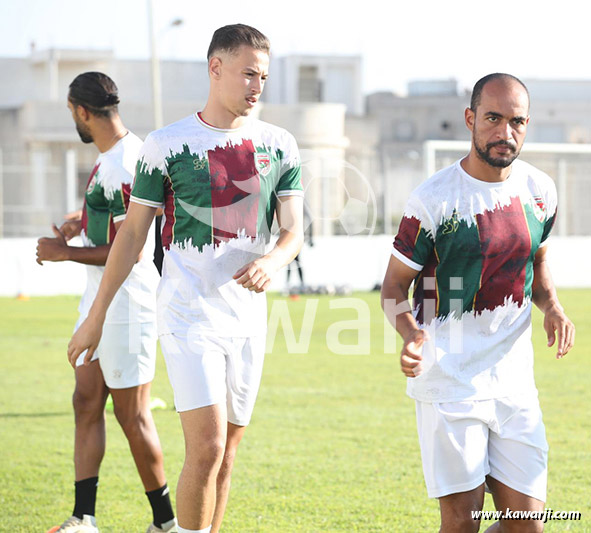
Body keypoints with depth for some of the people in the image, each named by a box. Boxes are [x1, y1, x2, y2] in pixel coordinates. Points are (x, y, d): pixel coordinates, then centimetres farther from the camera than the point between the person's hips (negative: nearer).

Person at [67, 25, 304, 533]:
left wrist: (271, 261, -20)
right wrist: (96, 316, 2)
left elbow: (293, 229, 4)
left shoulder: (279, 145, 5)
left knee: (224, 455, 8)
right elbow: (133, 233, 1)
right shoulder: (167, 144, -5)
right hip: (189, 314, -4)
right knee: (206, 448, -15)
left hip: (249, 317, 4)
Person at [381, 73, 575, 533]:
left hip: (514, 375, 5)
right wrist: (411, 334, -23)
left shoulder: (540, 191, 4)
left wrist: (551, 306, 1)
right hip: (449, 379, -5)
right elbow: (395, 285, -3)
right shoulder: (434, 200, -12)